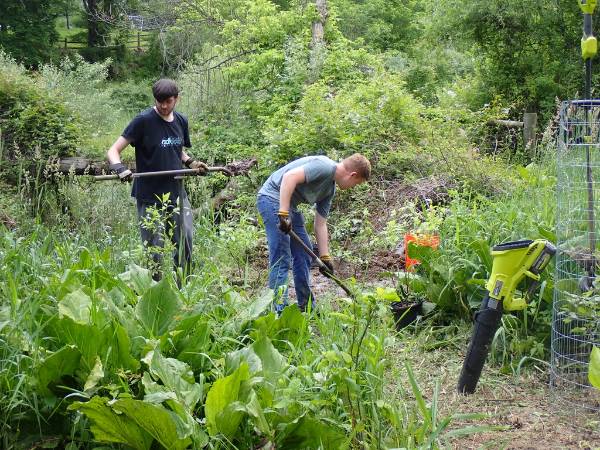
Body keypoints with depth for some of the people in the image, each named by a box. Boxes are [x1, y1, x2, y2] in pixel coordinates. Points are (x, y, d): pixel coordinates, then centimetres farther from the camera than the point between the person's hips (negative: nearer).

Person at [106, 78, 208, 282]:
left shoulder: (181, 121, 7)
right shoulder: (144, 120, -11)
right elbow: (113, 151, -12)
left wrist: (192, 163, 3)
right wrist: (120, 168, -32)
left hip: (177, 194, 5)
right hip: (150, 199, -5)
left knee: (185, 247, 7)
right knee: (154, 252, 1)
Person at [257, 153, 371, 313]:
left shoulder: (330, 189, 12)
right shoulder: (324, 166, -17)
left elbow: (320, 224, 14)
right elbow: (290, 176, -29)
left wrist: (325, 258, 12)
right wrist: (283, 214, -32)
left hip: (290, 205, 11)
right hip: (273, 197, -11)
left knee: (304, 255, 14)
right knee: (282, 259, -14)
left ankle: (307, 308, 22)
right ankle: (279, 310, -12)